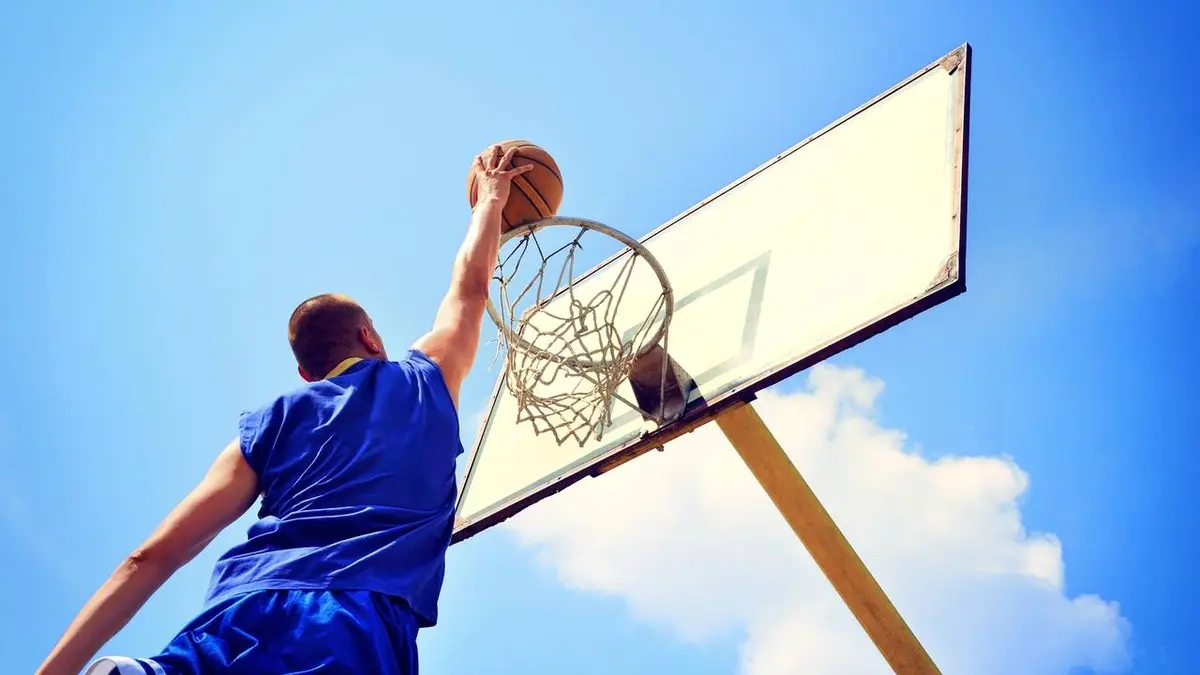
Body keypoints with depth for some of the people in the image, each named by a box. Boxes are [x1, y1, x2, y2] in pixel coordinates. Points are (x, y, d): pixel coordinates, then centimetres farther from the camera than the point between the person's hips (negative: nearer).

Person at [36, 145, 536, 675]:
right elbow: (469, 285, 44)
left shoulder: (272, 424, 24)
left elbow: (152, 558, 15)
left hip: (239, 617, 2)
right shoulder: (424, 382, 24)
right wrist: (493, 198, 59)